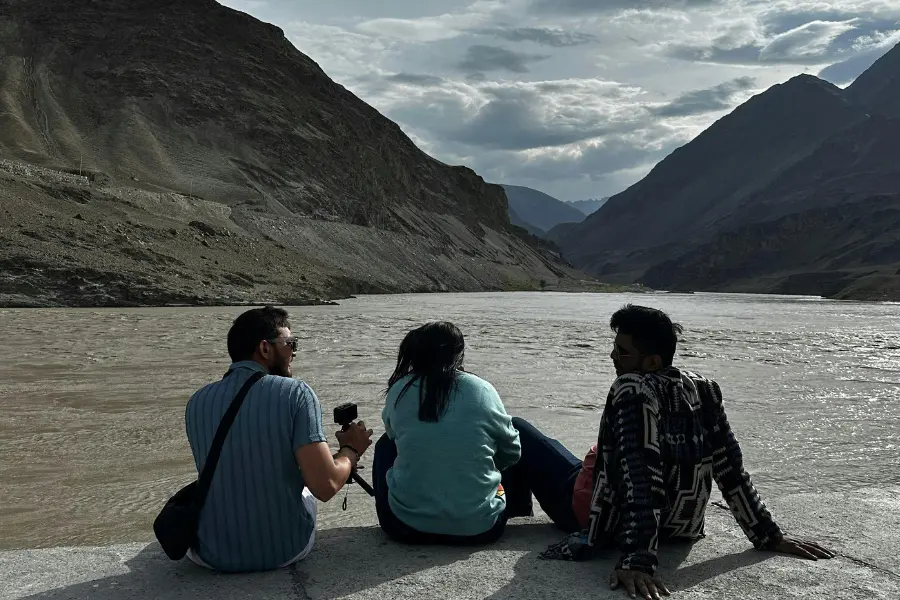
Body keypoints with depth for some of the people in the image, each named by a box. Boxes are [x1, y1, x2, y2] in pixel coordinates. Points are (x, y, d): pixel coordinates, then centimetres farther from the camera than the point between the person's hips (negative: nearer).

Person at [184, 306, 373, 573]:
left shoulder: (197, 402, -1)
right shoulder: (294, 392, -14)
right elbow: (325, 486, -20)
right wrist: (351, 450, 0)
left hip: (215, 556, 2)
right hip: (287, 550, -2)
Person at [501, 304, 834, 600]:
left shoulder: (632, 392, -30)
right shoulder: (704, 390, -10)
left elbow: (641, 479, -38)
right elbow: (731, 471, -8)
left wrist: (637, 558, -41)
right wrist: (770, 536, -1)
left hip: (598, 517, -7)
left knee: (517, 429, 11)